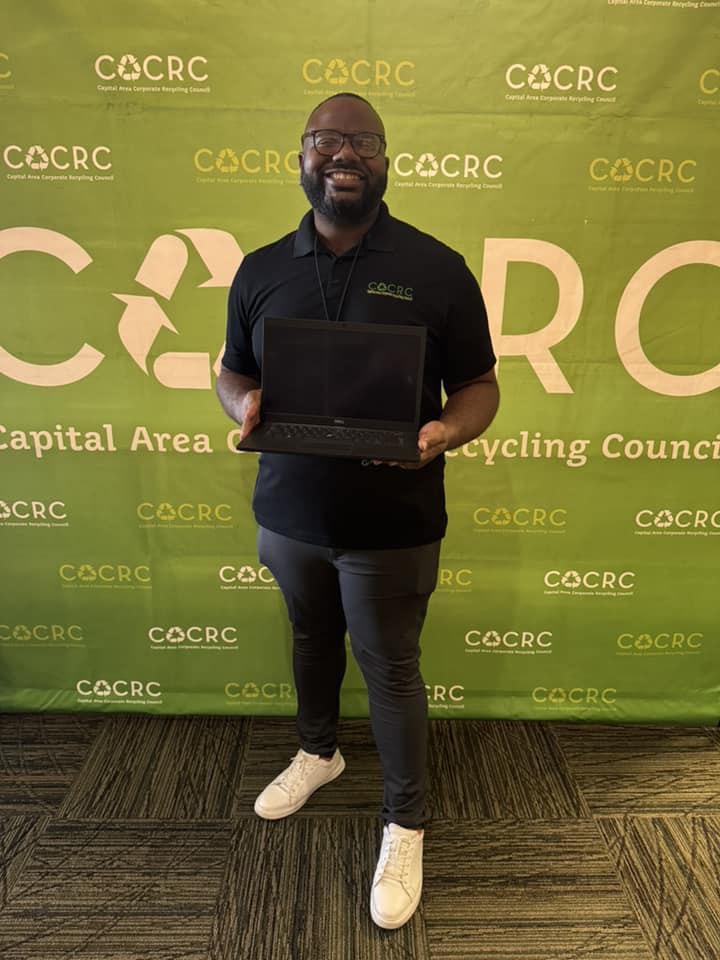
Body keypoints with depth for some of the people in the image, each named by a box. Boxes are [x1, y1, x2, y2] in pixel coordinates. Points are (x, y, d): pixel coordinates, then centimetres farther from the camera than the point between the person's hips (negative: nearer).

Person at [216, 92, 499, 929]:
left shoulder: (437, 269, -7)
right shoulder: (261, 270, 2)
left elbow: (478, 385, -4)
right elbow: (233, 370, 10)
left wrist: (446, 432, -26)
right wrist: (242, 405, -13)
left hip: (393, 522, -3)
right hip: (289, 511, 4)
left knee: (390, 669, 10)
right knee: (312, 639, 24)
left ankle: (405, 824, 34)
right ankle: (317, 751, 53)